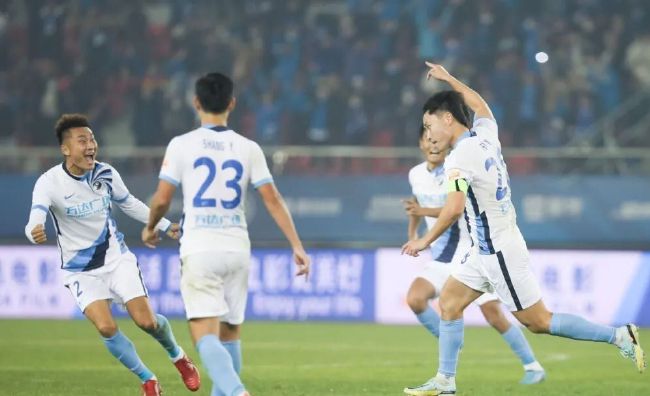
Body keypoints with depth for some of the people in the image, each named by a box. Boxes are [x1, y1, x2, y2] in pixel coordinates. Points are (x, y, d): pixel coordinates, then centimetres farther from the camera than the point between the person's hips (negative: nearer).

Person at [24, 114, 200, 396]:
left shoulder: (106, 173, -7)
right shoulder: (49, 182, -20)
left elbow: (129, 203, 13)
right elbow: (36, 220, -35)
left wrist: (164, 225, 19)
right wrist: (35, 233, -59)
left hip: (117, 257, 2)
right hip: (81, 270, -2)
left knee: (146, 321, -6)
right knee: (106, 327, -20)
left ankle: (178, 357, 28)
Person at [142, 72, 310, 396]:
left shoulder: (182, 145, -3)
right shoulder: (248, 148, 4)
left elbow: (161, 200, -3)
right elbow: (273, 200, 1)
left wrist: (150, 228, 18)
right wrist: (297, 246, 4)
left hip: (199, 250, -3)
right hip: (237, 248, 3)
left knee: (206, 337, -10)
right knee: (229, 333, 18)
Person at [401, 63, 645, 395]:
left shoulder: (460, 158, -20)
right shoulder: (486, 134, 5)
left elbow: (454, 208, -33)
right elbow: (480, 105, 29)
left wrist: (425, 241, -21)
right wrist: (448, 79, 37)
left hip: (498, 251, -10)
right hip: (486, 249, 10)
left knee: (538, 321, -4)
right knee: (449, 301, 10)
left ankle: (617, 336, 0)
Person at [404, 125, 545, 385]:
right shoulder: (416, 175, 4)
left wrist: (424, 211, -39)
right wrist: (413, 230, 14)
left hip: (471, 255, -5)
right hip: (440, 260, 5)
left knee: (494, 315, -7)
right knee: (414, 299, -18)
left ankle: (532, 366, 9)